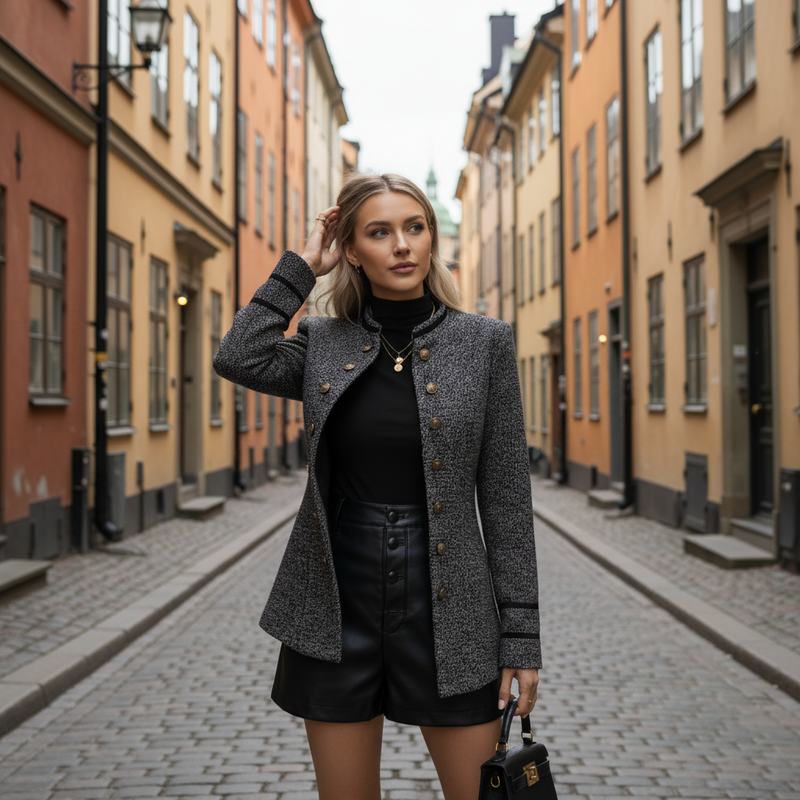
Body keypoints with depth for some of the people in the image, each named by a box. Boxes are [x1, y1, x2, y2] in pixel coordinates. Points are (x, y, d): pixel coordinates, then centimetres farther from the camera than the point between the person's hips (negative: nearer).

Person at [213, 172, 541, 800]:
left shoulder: (484, 341, 0)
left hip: (445, 606, -1)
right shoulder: (323, 343, 5)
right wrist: (302, 267, -4)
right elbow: (239, 359, -17)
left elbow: (506, 496, -1)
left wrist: (520, 635, -4)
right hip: (338, 605, 1)